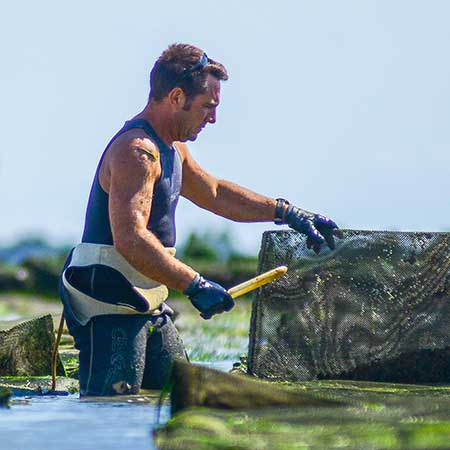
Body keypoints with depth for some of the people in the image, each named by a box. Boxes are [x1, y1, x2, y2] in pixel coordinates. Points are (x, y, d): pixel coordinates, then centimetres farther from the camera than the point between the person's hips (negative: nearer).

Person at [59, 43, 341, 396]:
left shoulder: (172, 149, 16)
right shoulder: (136, 150, -19)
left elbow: (215, 193, 31)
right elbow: (130, 239, -30)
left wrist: (288, 214, 26)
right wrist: (195, 286, -30)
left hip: (147, 307, 11)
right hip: (111, 306, -11)